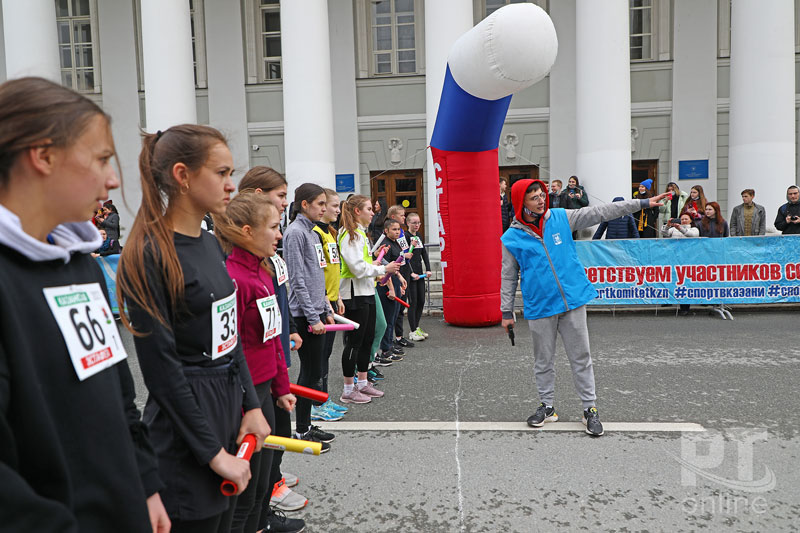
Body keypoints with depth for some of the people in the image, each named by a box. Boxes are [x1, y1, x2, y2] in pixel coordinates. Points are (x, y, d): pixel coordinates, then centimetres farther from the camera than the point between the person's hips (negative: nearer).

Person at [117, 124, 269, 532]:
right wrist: (213, 453, -16)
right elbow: (161, 367, -19)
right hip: (185, 426, -8)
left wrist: (251, 406, 5)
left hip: (229, 406, 8)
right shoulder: (149, 255, -18)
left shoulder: (210, 243, 6)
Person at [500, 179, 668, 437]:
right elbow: (508, 278, 2)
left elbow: (601, 212, 2)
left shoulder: (561, 218, 1)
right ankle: (547, 406, 29)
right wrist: (506, 312, 3)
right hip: (540, 308, -1)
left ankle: (590, 408, 21)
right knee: (543, 360, 12)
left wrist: (643, 203, 1)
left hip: (573, 301, 1)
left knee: (581, 357, 8)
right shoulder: (511, 238, -4)